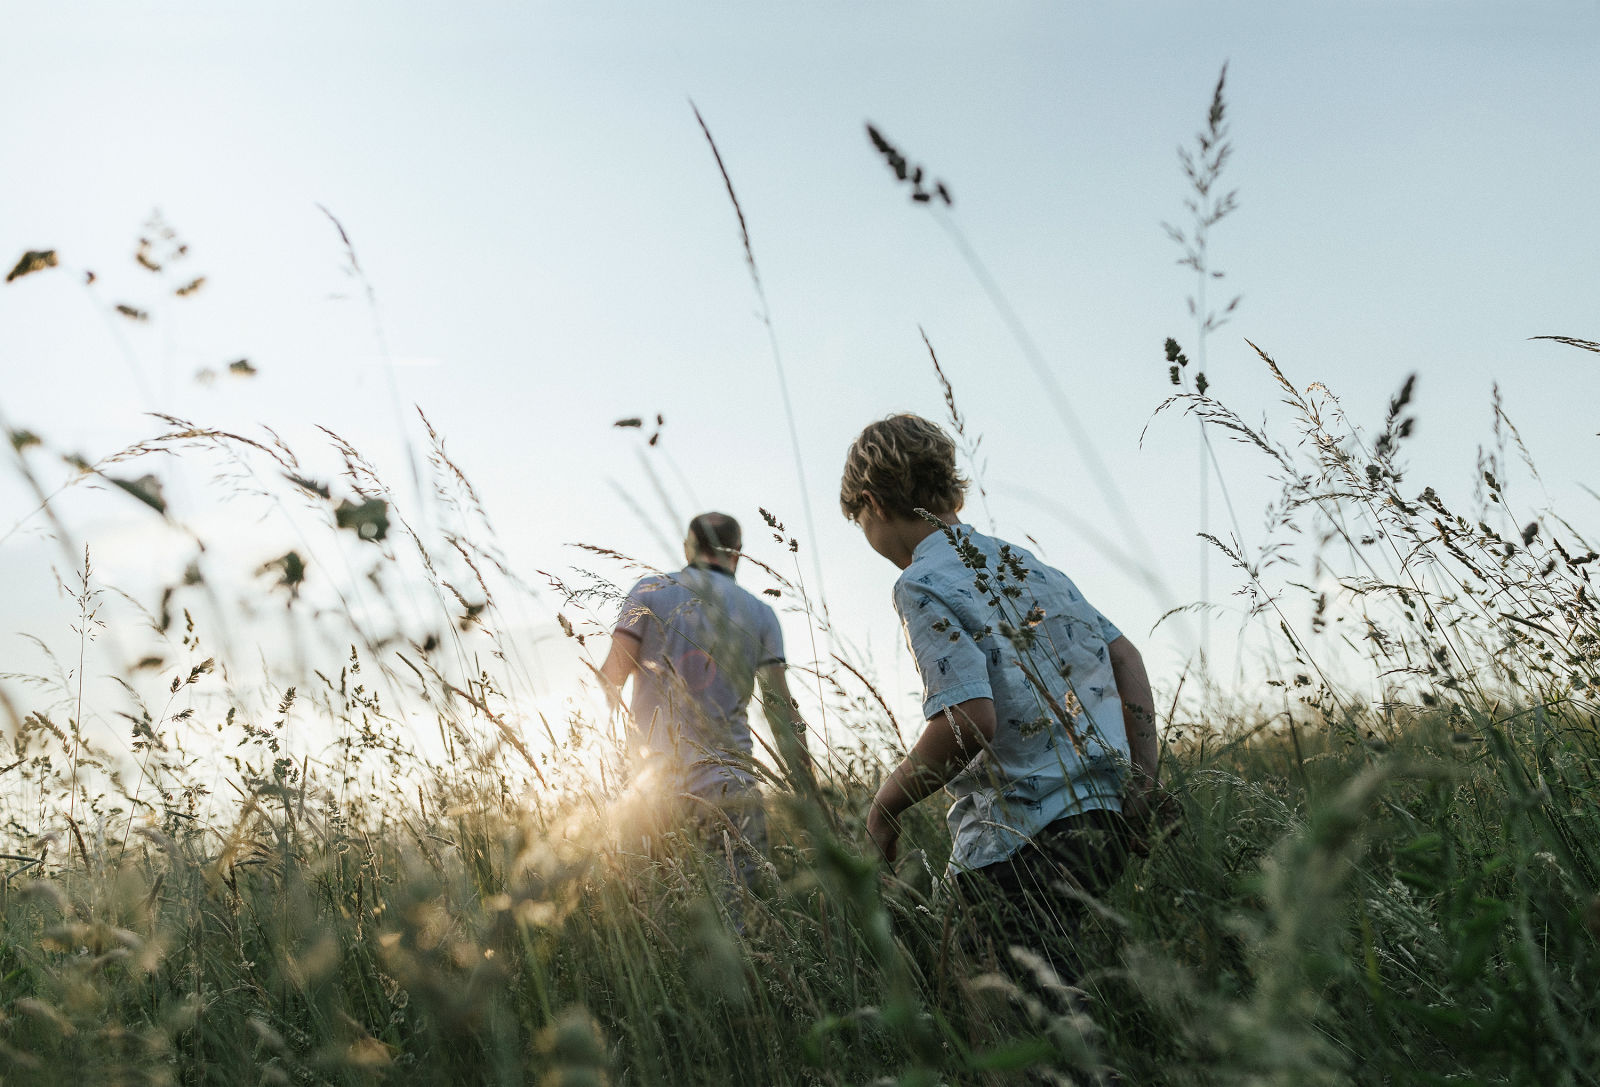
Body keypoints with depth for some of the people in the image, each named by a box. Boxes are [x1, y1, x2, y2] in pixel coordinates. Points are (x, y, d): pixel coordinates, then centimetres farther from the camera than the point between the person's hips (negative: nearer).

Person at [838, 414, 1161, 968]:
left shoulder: (921, 584, -11)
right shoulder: (1022, 560, 15)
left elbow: (970, 720, -22)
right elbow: (1124, 657, 15)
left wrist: (885, 806, -8)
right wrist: (1144, 778, 15)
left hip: (1022, 843, -8)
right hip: (1102, 816, 8)